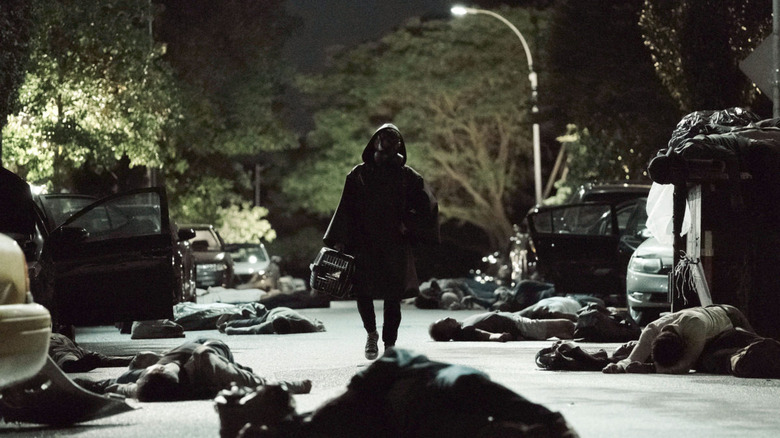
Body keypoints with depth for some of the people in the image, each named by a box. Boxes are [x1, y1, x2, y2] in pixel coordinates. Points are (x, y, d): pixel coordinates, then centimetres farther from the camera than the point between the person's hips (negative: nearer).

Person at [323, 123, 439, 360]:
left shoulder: (407, 176, 7)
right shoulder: (358, 174, 8)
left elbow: (428, 205, 6)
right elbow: (346, 209, 5)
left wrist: (409, 224, -6)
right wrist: (339, 241, -3)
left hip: (395, 245, 0)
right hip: (364, 242, 0)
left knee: (393, 297, -3)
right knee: (362, 289, -12)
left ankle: (389, 345, 4)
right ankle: (371, 333, 12)